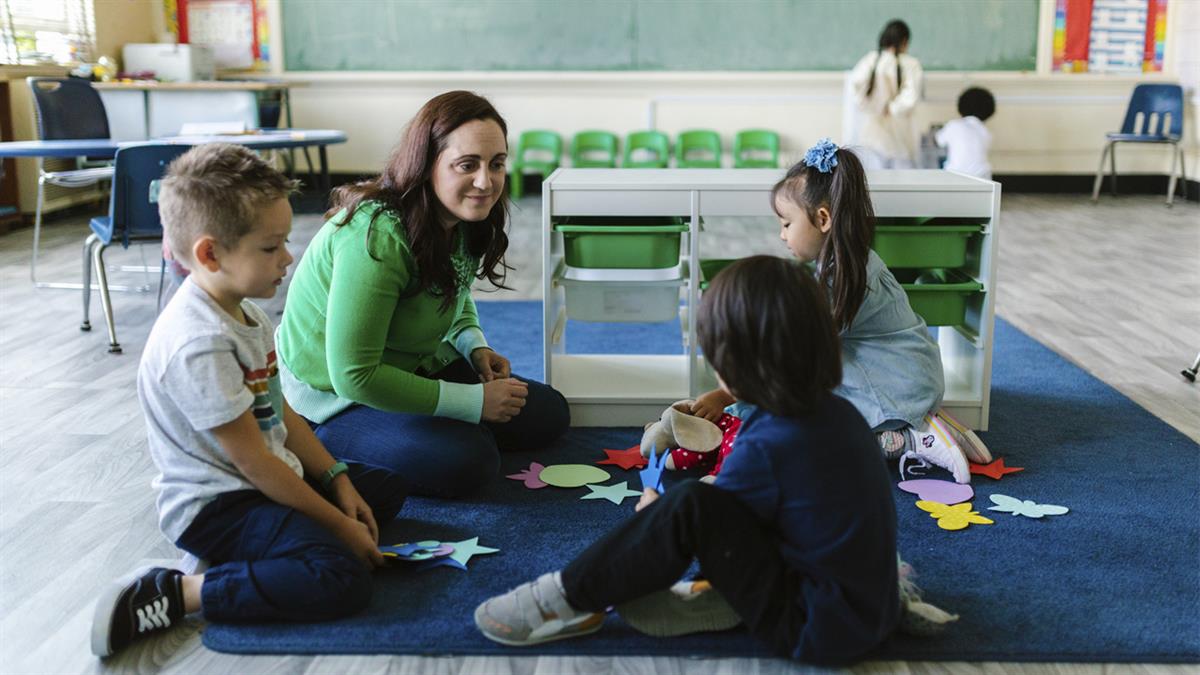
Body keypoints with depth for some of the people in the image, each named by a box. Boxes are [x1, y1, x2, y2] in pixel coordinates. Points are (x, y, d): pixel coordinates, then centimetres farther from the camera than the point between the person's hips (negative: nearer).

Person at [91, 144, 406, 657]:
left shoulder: (245, 313, 6)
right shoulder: (201, 343, -26)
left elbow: (281, 414, 11)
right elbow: (252, 461, -23)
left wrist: (338, 481, 3)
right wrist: (339, 525, -16)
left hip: (267, 480, 11)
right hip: (213, 507, -10)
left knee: (385, 488, 18)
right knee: (343, 579, -28)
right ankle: (169, 595, -19)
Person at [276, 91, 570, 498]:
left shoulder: (460, 220, -6)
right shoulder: (377, 238, -33)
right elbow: (353, 376, -33)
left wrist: (476, 346, -7)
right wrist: (475, 402, -27)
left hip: (414, 366, 8)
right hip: (335, 395, -8)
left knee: (549, 417, 3)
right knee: (468, 462, -26)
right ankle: (323, 446, -5)